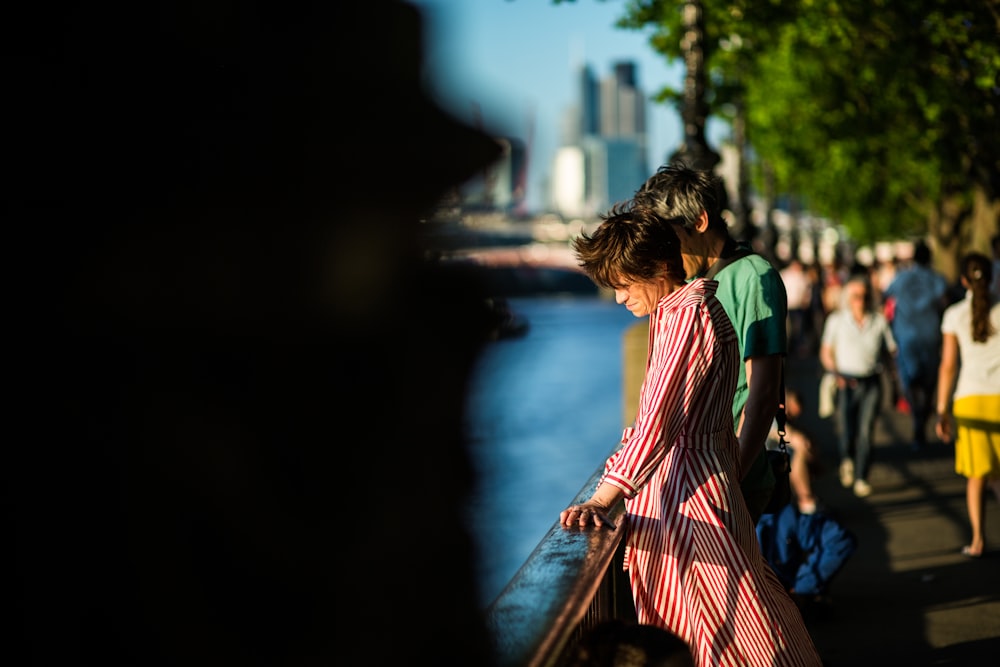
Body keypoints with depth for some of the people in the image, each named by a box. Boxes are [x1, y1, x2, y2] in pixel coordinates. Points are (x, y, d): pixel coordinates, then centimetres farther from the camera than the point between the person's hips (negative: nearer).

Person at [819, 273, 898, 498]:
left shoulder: (879, 321, 8)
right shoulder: (836, 320, 6)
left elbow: (889, 351, 15)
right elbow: (826, 352, 9)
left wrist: (888, 367, -4)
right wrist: (836, 373, -5)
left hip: (871, 382, 1)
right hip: (846, 382, -1)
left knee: (866, 431, -6)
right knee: (846, 430, -9)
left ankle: (861, 479, 4)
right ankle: (846, 460, 24)